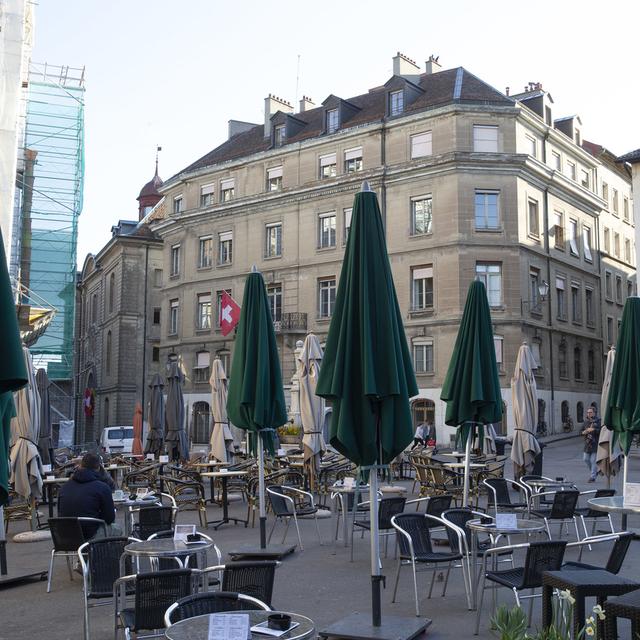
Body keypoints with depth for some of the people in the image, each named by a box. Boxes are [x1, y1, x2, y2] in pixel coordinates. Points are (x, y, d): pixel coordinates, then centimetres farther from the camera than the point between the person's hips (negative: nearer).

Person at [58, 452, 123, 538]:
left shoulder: (65, 486, 6)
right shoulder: (102, 487, -9)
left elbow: (60, 513, 17)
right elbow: (109, 519, -4)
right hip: (89, 536, -6)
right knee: (117, 528, 22)